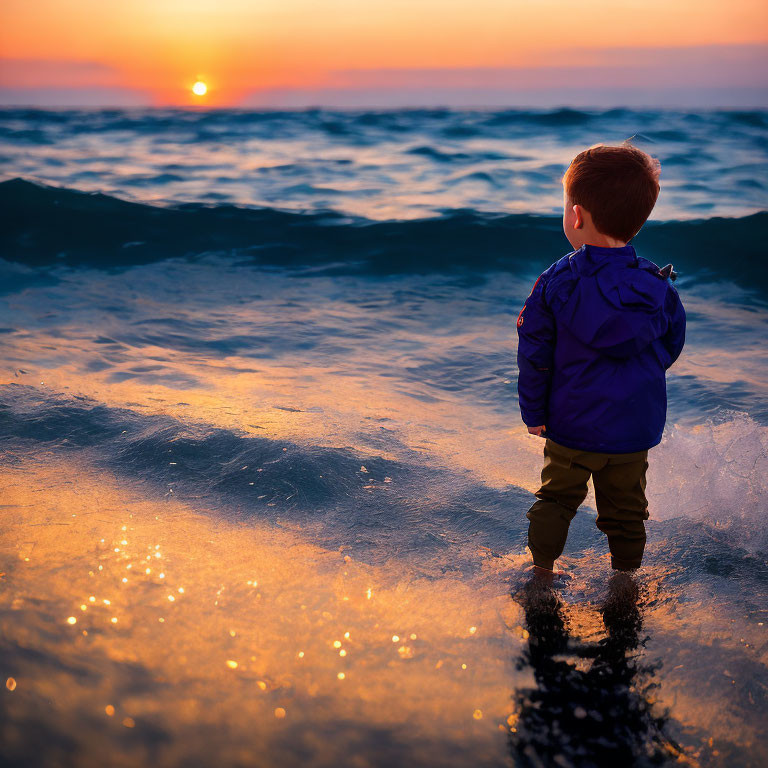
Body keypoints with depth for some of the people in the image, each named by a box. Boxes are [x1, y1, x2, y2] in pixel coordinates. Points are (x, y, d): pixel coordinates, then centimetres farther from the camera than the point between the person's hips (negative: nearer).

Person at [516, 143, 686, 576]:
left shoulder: (554, 284, -15)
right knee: (626, 508, 18)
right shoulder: (660, 287, -9)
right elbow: (671, 348, 5)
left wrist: (534, 413, 3)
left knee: (557, 497, 19)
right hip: (637, 426, 2)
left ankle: (542, 569, 28)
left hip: (571, 426, -1)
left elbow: (534, 356, -9)